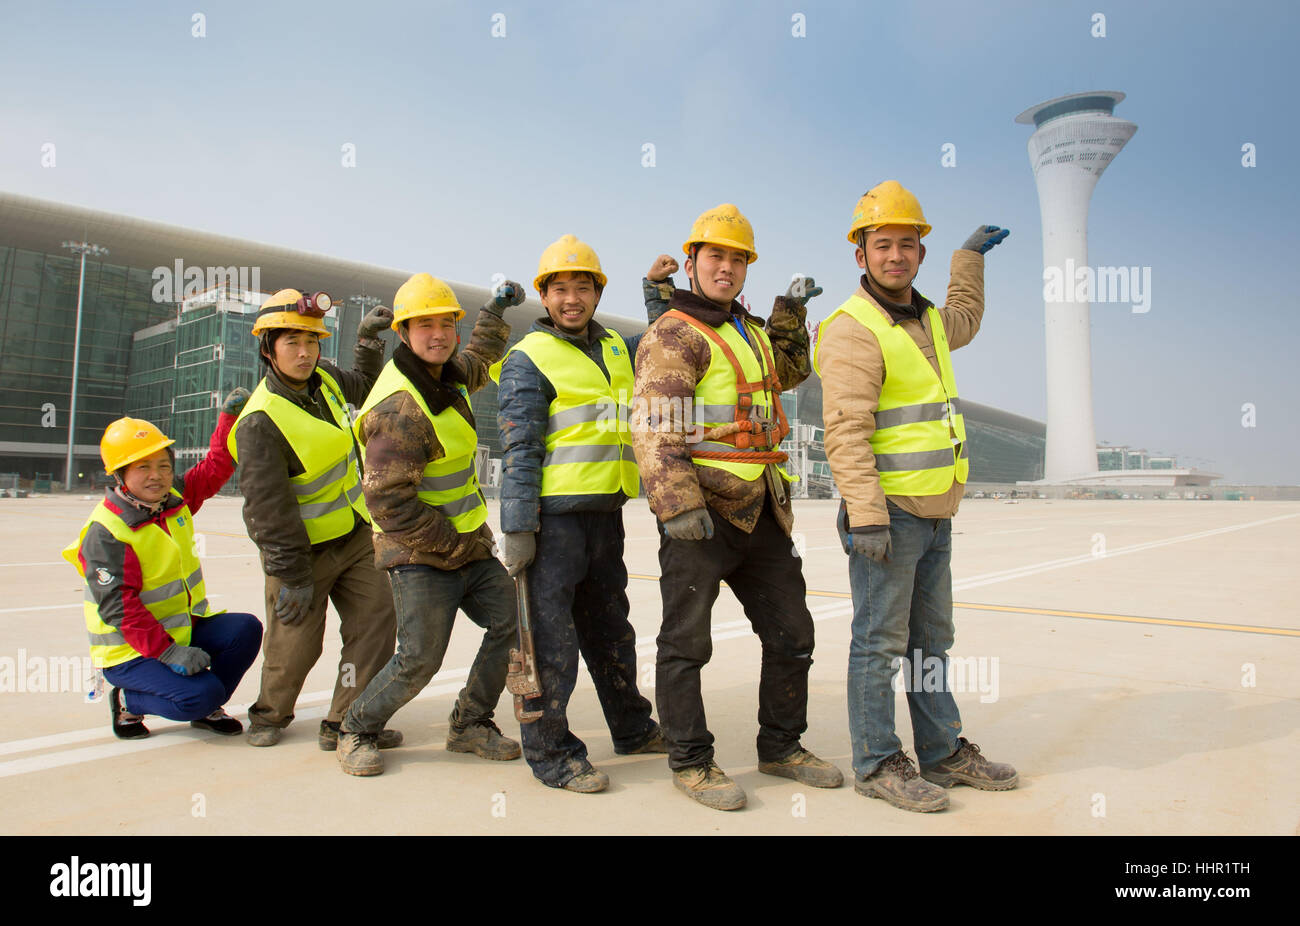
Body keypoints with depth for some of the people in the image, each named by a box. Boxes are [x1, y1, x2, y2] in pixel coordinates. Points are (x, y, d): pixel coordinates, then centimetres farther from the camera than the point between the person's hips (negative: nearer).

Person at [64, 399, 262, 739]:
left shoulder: (175, 498, 2)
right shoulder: (105, 532, -21)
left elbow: (216, 467, 10)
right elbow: (117, 607, -24)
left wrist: (230, 415, -4)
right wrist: (167, 652, -29)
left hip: (184, 629, 8)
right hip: (130, 651, -7)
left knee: (245, 629, -16)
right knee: (200, 694, -25)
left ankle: (205, 708, 7)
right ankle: (128, 701, 6)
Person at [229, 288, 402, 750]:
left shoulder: (324, 379, 1)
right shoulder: (261, 422, -22)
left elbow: (362, 388, 27)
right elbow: (267, 504, -22)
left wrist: (369, 340, 12)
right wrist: (293, 575, -20)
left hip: (354, 535, 7)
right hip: (302, 548, -7)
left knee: (375, 619, -2)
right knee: (295, 646, 4)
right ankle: (269, 715, 34)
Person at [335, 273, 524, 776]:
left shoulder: (444, 377, 7)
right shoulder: (400, 409, -22)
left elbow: (479, 361, 33)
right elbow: (388, 500, -25)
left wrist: (496, 308, 34)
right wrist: (455, 544, -17)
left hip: (468, 546, 9)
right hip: (420, 556, -8)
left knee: (513, 621, 1)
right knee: (419, 659, -8)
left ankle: (469, 725, 18)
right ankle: (357, 731, 20)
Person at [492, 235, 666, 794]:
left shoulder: (616, 349, 15)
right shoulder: (529, 359, -5)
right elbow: (518, 450, -11)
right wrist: (517, 528, -16)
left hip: (606, 512, 7)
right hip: (554, 515, -7)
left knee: (610, 625, 19)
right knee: (551, 632, -3)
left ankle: (633, 729, 33)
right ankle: (549, 753, 10)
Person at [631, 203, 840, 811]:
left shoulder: (748, 330, 19)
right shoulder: (674, 334, -7)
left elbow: (788, 370, 39)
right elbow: (654, 427, -18)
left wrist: (790, 310, 26)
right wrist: (678, 505, -28)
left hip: (760, 515, 9)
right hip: (700, 516, -9)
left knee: (792, 634, 15)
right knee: (687, 642, 3)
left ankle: (780, 746, 31)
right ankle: (690, 761, 18)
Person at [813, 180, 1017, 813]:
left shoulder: (926, 320, 15)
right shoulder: (853, 330, -13)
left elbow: (964, 321, 42)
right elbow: (846, 432, -22)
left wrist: (971, 254, 43)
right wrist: (866, 516, -27)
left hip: (935, 516, 9)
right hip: (888, 515, -9)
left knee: (931, 641, 17)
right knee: (880, 643, 0)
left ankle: (943, 752, 29)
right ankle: (877, 762, 13)